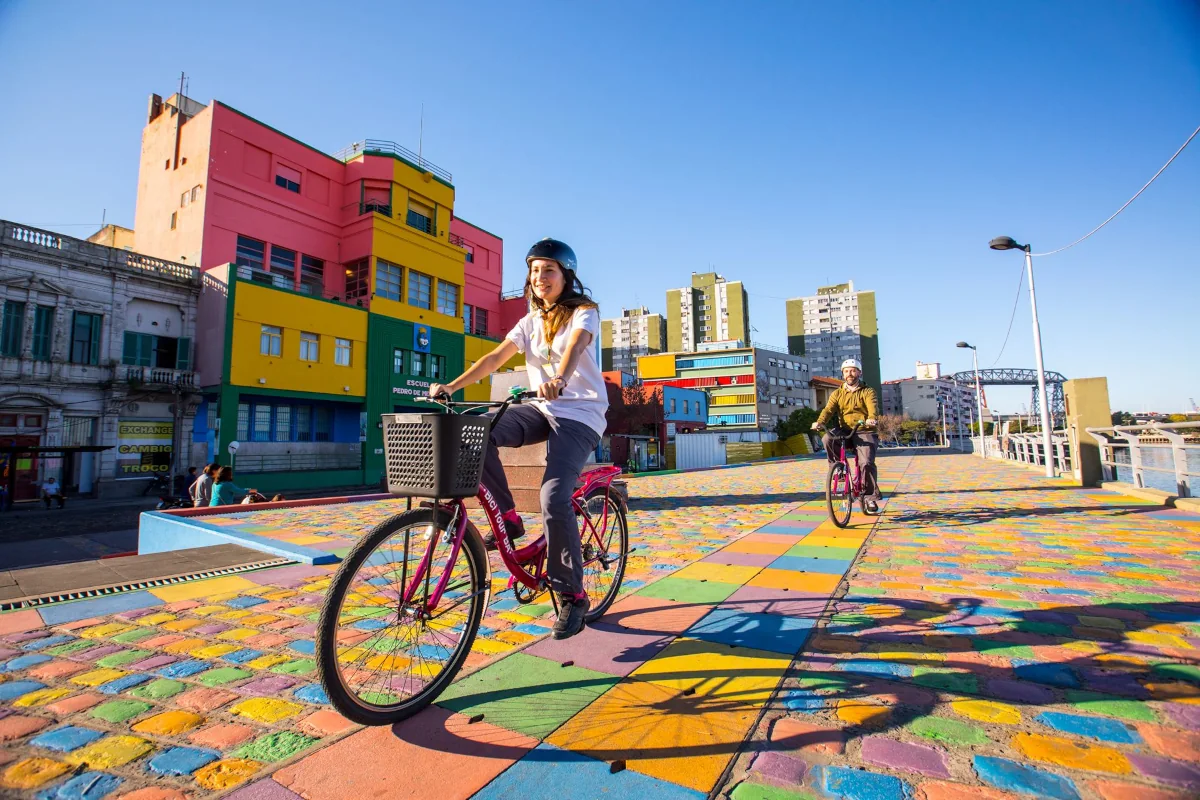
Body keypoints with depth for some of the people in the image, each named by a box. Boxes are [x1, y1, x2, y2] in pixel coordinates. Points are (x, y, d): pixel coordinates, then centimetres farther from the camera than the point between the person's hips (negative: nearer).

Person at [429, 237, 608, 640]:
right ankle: (507, 517, -6)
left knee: (554, 499, -24)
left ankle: (572, 596, -4)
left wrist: (559, 379, -48)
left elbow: (576, 344, -26)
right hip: (543, 409, 6)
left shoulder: (584, 312, -3)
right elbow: (496, 357, 2)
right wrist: (451, 385, -12)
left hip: (579, 414, -5)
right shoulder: (531, 321, 14)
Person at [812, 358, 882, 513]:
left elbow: (873, 406, -15)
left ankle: (871, 497, -1)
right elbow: (828, 409, -5)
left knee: (866, 462, -20)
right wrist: (820, 422, -28)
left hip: (864, 432, -2)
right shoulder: (837, 393, 12)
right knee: (827, 438, -29)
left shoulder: (867, 391, 5)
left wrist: (871, 419, -40)